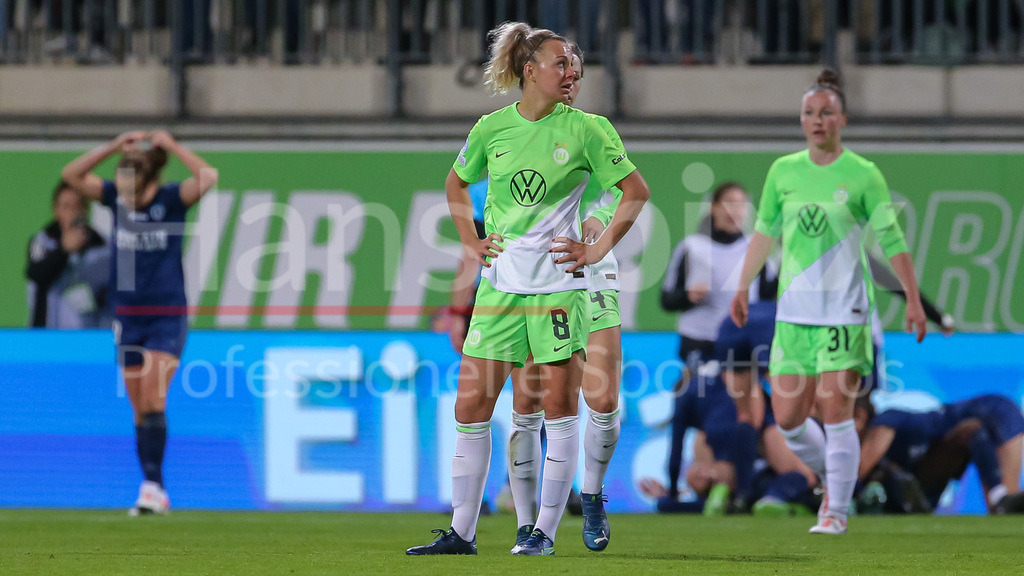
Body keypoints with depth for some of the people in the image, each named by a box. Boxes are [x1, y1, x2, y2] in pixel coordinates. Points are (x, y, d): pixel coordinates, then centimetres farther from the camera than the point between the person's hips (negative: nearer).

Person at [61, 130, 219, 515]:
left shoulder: (171, 199, -10)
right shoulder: (115, 196, 0)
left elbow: (208, 178, -25)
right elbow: (71, 175, -4)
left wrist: (172, 146, -19)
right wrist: (114, 148, -12)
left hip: (167, 317, -4)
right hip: (127, 317, 4)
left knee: (153, 401, -17)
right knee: (140, 410, 5)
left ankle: (153, 486, -18)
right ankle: (153, 492, 11)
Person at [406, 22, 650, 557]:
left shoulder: (581, 129, -2)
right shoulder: (491, 128, 4)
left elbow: (635, 189, 3)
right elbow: (455, 184, 22)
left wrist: (599, 249, -2)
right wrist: (471, 243, 11)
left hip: (558, 285, -2)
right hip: (500, 285, 2)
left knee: (559, 405, -2)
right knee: (472, 402, -1)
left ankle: (545, 530, 5)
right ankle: (462, 531, 7)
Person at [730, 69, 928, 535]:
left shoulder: (863, 176, -3)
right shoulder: (783, 172, 8)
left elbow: (892, 240, 0)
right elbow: (765, 231, 19)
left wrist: (913, 300, -3)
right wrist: (744, 285, 18)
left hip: (844, 311, -4)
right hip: (793, 311, 4)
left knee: (835, 410, -10)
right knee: (787, 417, 1)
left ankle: (836, 511, 0)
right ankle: (833, 478, 26)